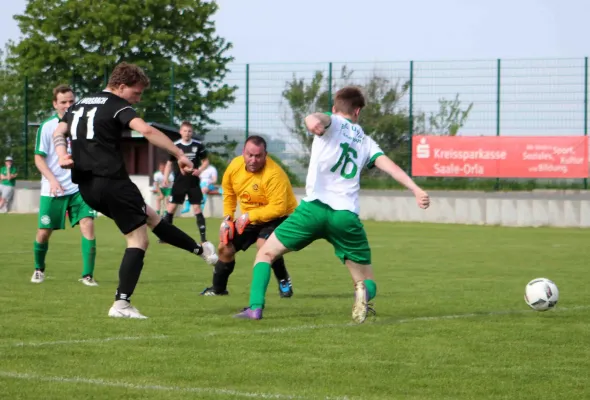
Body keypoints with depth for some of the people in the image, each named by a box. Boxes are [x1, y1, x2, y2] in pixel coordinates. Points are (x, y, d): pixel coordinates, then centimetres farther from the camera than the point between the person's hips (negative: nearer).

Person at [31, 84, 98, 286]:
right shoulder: (47, 126, -6)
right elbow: (39, 158, -7)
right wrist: (52, 179, -21)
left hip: (79, 188, 2)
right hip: (52, 191, -2)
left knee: (87, 224, -15)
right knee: (44, 232, 3)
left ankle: (87, 275, -11)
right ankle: (39, 269, 30)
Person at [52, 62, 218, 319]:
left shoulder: (79, 104, 19)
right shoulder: (117, 106, -5)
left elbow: (59, 132, 13)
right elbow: (146, 130, -20)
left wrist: (62, 156, -4)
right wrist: (179, 155, -21)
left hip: (86, 186, 9)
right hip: (112, 181, -9)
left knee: (150, 217, 21)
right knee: (138, 239, -2)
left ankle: (199, 250, 30)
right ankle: (121, 304, -9)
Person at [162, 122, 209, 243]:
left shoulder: (198, 145, -2)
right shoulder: (175, 146, -1)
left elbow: (206, 161, 6)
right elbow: (169, 163, 8)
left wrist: (200, 169, -14)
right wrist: (166, 177, -5)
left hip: (193, 183, 0)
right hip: (179, 182, 0)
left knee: (197, 208, -1)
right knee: (171, 207, -2)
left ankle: (203, 236, 2)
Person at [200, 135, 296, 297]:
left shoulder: (274, 174, -33)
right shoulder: (235, 166, -11)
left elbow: (278, 208, -35)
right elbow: (228, 193, 8)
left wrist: (249, 216, -30)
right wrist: (227, 218, -1)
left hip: (279, 217, -7)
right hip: (249, 219, 7)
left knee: (264, 244, -34)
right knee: (225, 248, 6)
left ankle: (284, 281, -9)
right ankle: (218, 289, 31)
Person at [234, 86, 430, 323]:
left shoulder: (332, 123, 11)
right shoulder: (366, 141, 22)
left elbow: (321, 118, -14)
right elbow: (389, 166, 6)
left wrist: (314, 120, -37)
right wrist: (416, 190, -2)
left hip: (314, 207, -3)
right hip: (347, 216, 3)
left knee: (266, 253, 14)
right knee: (367, 283, 13)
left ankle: (255, 307, -6)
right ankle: (363, 293, -24)